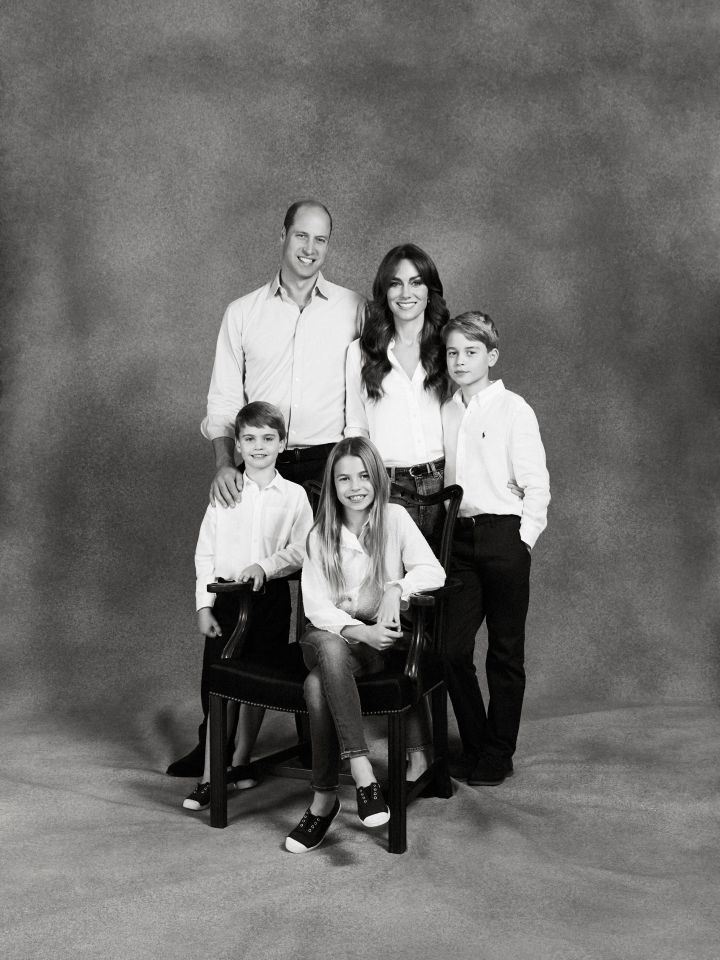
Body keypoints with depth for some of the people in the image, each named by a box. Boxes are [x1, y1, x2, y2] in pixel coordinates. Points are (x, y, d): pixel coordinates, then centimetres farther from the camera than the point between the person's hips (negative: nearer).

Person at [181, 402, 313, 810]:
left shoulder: (294, 496, 2)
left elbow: (301, 550, -5)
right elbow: (205, 553, 3)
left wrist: (265, 566, -20)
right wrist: (204, 605, -3)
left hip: (270, 597, 0)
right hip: (225, 597, 0)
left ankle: (241, 761, 26)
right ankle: (211, 776, 0)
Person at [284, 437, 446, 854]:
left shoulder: (394, 518, 2)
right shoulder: (321, 536, 6)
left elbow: (434, 571, -8)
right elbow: (317, 606, -3)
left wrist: (397, 587, -28)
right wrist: (359, 631, -21)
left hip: (382, 640, -1)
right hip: (333, 634, 1)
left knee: (318, 684, -31)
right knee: (329, 649, -37)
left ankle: (324, 799, -24)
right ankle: (362, 773, -38)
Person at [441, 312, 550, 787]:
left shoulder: (513, 409, -5)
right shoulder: (445, 413, 10)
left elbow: (537, 484, -7)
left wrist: (524, 539, -11)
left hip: (503, 534, -4)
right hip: (458, 536, 5)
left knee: (505, 653, 4)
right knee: (452, 649, 1)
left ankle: (498, 754, 16)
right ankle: (474, 746, 18)